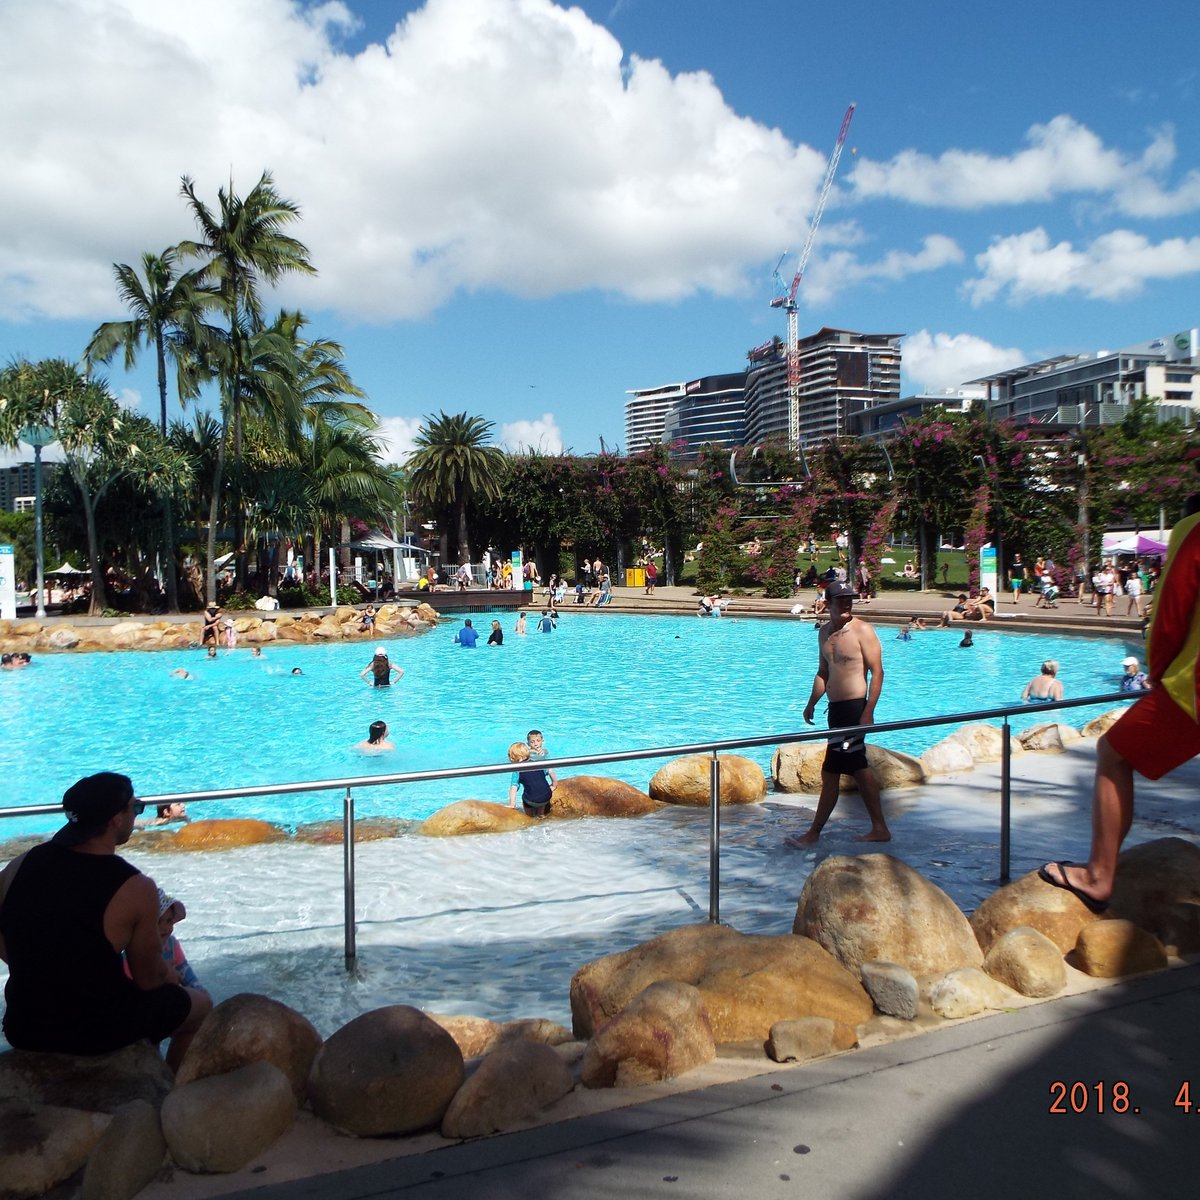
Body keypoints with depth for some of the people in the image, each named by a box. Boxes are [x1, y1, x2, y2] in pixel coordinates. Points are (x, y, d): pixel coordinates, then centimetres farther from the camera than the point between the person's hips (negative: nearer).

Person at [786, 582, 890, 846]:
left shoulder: (862, 630, -11)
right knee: (858, 767, 14)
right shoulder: (825, 632, 12)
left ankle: (814, 833, 4)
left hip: (854, 708, -8)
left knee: (830, 772, -4)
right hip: (836, 708, 8)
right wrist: (812, 703, 11)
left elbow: (877, 672, -14)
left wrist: (868, 712, -19)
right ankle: (880, 829, 24)